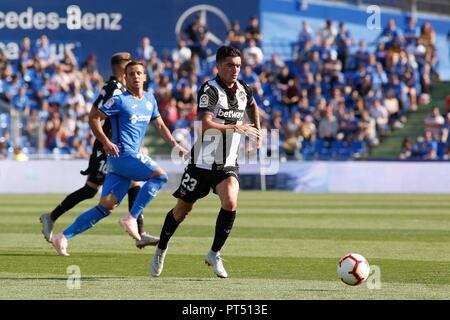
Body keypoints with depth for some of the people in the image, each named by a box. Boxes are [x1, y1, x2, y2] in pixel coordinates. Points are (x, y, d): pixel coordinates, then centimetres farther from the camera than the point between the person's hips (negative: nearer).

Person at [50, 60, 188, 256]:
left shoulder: (150, 100, 16)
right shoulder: (120, 100, -6)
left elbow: (159, 125, 26)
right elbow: (94, 118, -4)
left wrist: (175, 145, 16)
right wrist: (106, 142, -14)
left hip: (132, 156, 7)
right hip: (122, 153, -7)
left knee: (107, 205, 1)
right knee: (159, 176, -20)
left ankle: (64, 237, 1)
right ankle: (131, 218, -15)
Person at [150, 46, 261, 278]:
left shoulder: (242, 89, 2)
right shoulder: (209, 90, -18)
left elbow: (253, 106, 29)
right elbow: (206, 125, -31)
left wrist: (256, 132, 22)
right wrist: (236, 128, -32)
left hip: (228, 163, 4)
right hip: (202, 161, -4)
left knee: (230, 202, -21)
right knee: (182, 210, 9)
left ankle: (214, 254, -4)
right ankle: (161, 250, 33)